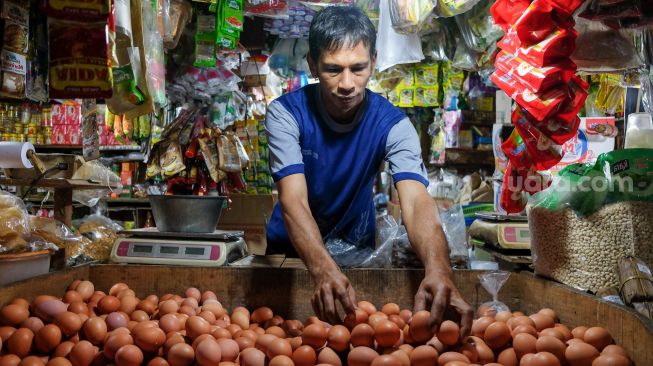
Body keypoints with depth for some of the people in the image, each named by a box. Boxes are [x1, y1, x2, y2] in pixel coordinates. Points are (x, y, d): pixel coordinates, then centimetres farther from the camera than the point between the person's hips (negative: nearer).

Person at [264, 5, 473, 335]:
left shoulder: (392, 123, -21)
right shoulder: (286, 113, -24)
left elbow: (417, 204, -34)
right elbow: (293, 202, -34)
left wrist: (437, 268, -54)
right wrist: (323, 269, -53)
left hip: (357, 245, 1)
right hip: (292, 246, 0)